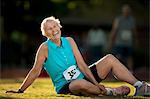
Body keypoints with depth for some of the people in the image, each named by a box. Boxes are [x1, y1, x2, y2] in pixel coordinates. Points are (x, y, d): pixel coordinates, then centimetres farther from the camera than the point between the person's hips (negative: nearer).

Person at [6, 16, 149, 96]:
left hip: (82, 77, 6)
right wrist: (20, 91, -11)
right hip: (65, 87, -6)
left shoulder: (69, 41, 4)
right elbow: (35, 71, -7)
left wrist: (96, 82, -12)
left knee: (110, 59, -5)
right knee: (81, 84, -43)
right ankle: (110, 92, -21)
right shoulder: (45, 48, -9)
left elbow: (82, 65, -2)